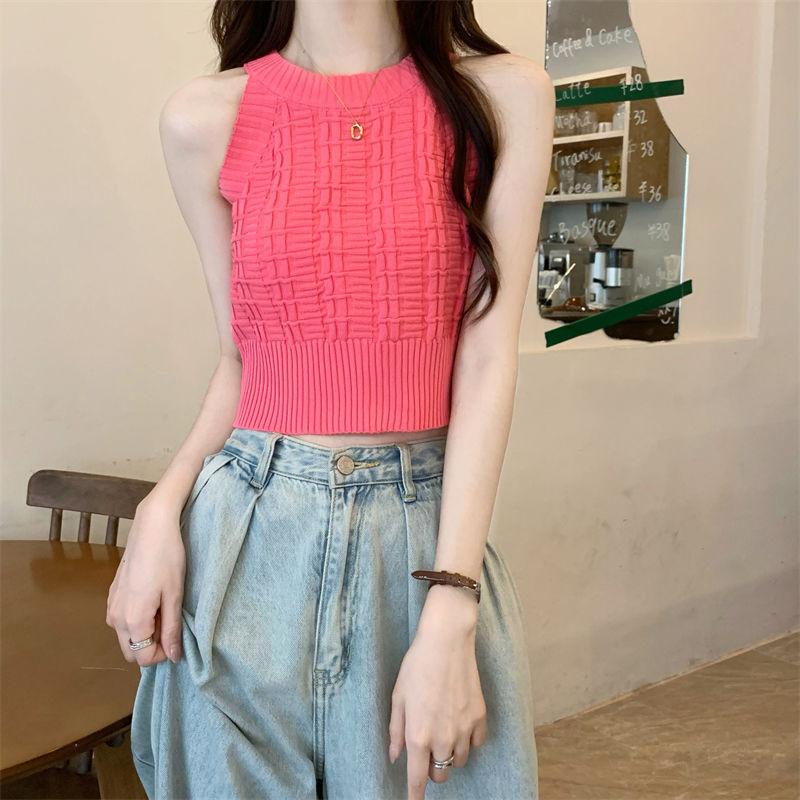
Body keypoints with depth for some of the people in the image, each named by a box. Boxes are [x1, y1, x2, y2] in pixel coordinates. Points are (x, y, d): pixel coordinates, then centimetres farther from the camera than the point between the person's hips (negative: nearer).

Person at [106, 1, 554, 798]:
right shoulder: (205, 118, 0)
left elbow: (487, 360, -7)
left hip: (425, 532, 0)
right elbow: (241, 359, 7)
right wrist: (162, 508, -9)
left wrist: (447, 616, -13)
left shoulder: (504, 96, -2)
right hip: (247, 534, 1)